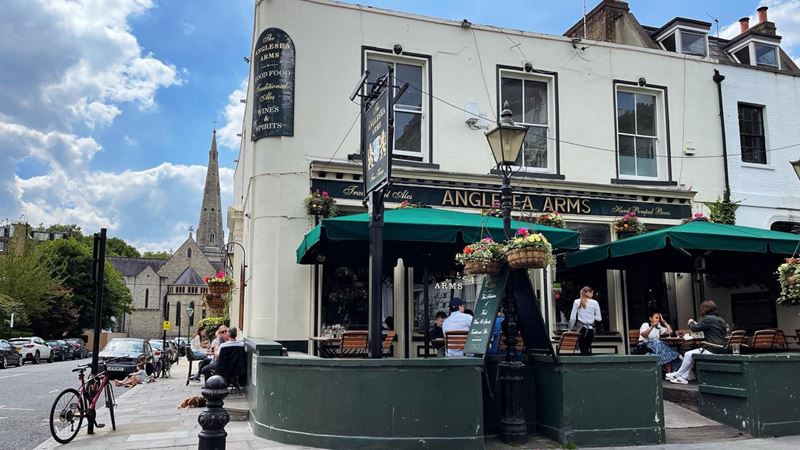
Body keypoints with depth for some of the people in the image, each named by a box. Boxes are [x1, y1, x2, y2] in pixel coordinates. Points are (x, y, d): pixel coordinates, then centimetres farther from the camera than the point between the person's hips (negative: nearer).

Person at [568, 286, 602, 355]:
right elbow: (599, 318, 3)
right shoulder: (595, 303, 0)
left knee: (583, 350, 2)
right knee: (588, 349, 15)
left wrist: (570, 328, 8)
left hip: (580, 327, -1)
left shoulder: (577, 302, 1)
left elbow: (572, 317, -1)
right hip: (591, 328, 1)